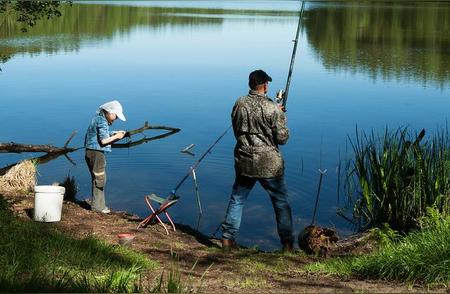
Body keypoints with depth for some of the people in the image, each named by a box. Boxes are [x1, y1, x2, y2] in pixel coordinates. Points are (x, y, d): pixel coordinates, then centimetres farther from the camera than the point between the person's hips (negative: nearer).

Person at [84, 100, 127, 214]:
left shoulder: (98, 119, 16)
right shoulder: (102, 121, -15)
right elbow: (103, 140, -20)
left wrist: (115, 134, 12)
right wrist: (116, 137, -8)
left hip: (90, 153, 10)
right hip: (96, 153, -10)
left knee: (97, 179, 15)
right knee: (100, 179, -3)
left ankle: (98, 204, 22)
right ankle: (97, 206, 1)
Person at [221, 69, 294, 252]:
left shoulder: (239, 105, 0)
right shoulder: (272, 108, -14)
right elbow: (282, 138, -11)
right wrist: (281, 117, 8)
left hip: (244, 162, 3)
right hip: (269, 165, -3)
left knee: (237, 200, 16)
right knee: (281, 202, 10)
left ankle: (228, 239, 15)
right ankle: (287, 244, 13)